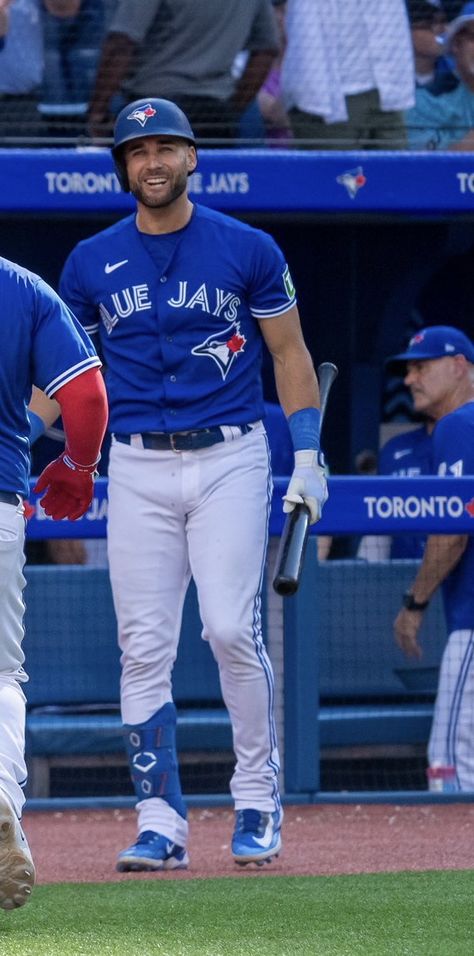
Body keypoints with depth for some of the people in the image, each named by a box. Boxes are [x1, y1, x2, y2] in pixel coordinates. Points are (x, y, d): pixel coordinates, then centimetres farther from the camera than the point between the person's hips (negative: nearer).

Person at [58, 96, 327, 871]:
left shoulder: (247, 250, 2)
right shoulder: (91, 263, 7)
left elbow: (290, 353, 7)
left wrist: (308, 456, -1)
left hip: (229, 459, -2)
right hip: (137, 469, 2)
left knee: (233, 630, -11)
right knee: (144, 649, -2)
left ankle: (258, 801, 4)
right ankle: (160, 823, 2)